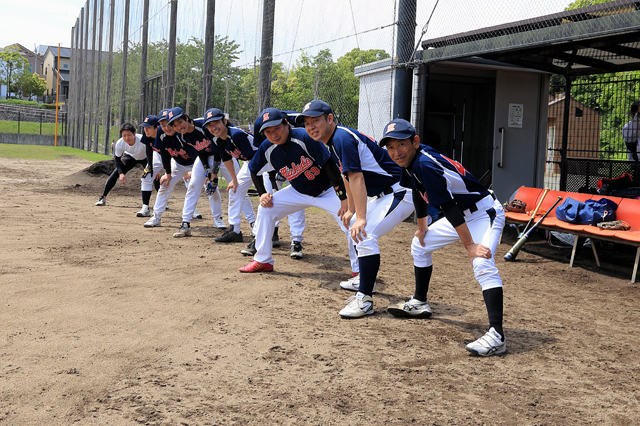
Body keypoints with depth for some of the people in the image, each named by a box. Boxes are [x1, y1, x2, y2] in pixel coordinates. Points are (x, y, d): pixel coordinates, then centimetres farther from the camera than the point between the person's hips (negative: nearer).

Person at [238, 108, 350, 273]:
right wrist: (262, 194, -3)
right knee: (265, 209, -2)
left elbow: (330, 166, -29)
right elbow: (254, 170, 9)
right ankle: (263, 261, 10)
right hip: (298, 192, 5)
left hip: (327, 191, -5)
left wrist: (344, 199, -32)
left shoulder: (304, 137, -29)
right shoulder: (267, 148, -13)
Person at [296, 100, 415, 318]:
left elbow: (357, 179, -29)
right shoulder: (334, 141, 11)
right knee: (353, 225, 26)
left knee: (364, 234, -25)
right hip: (383, 194, 12)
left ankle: (364, 299, -21)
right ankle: (363, 278, 38)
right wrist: (351, 210, 23)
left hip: (400, 192, -12)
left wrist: (361, 217, -32)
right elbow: (347, 178, 21)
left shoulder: (342, 138, -21)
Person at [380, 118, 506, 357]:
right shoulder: (411, 161, -2)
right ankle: (419, 304, 35)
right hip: (461, 215, 10)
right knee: (420, 245, 21)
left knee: (483, 265, -32)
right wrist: (422, 226, 22)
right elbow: (419, 192, 16)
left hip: (485, 214, -10)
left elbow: (448, 208, -30)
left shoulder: (425, 164, -30)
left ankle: (496, 336, -40)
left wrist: (470, 246, -28)